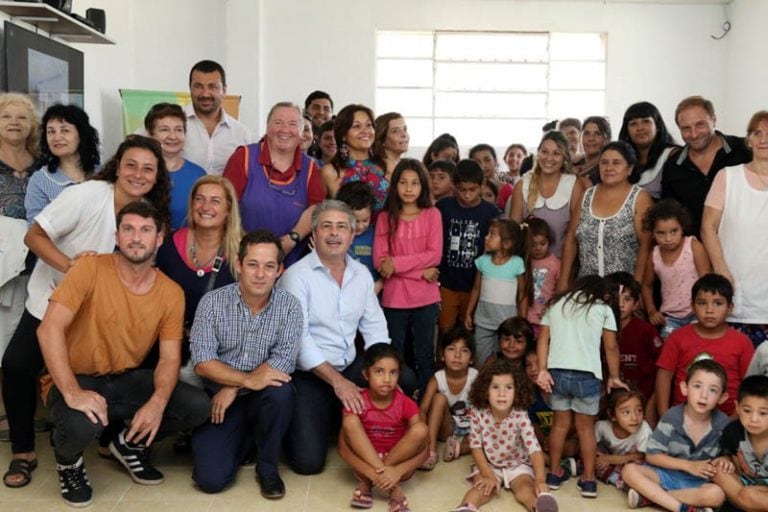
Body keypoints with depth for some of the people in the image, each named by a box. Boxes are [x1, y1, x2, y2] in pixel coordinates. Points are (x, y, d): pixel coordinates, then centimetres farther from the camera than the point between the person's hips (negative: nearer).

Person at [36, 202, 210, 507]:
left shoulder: (172, 293, -5)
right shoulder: (90, 269, -17)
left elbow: (169, 358, -5)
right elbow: (49, 329, -24)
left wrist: (158, 402, -26)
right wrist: (72, 392, -33)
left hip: (127, 379, 4)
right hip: (77, 379, -4)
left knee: (198, 407, -15)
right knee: (81, 424, -37)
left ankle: (129, 443, 14)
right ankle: (68, 461, 4)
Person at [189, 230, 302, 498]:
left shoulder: (289, 305, -7)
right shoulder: (213, 302, -8)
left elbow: (284, 362, -15)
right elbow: (202, 362, -14)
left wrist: (233, 389, -19)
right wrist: (247, 379, -27)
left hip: (263, 399, 0)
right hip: (219, 397, 0)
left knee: (279, 391, -35)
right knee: (211, 479, -16)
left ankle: (267, 467, -7)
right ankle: (243, 439, 20)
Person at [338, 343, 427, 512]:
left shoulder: (406, 404, -11)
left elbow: (423, 449, -14)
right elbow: (343, 447, -16)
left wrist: (398, 471, -32)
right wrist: (375, 471, -32)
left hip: (399, 460, 1)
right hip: (365, 460, 0)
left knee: (420, 428, -26)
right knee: (350, 421, -25)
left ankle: (368, 482, -19)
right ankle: (393, 487, -28)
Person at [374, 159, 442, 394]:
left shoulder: (432, 214, 1)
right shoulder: (385, 217, 2)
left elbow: (435, 255, -8)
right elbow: (379, 261, -6)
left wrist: (397, 263, -15)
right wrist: (420, 271, -13)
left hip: (426, 298, 0)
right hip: (394, 298, 0)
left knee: (425, 356, 10)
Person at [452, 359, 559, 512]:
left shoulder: (520, 416, -21)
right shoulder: (478, 414, -18)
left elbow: (534, 449, -28)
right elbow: (476, 448, -11)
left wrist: (540, 479, -43)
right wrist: (488, 475, -21)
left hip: (517, 465, 0)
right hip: (488, 465, 0)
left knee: (525, 489, -28)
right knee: (483, 488, -28)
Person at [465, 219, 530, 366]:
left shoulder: (517, 263, -11)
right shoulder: (483, 261, -2)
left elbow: (523, 294, -5)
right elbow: (476, 289, 8)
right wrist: (468, 314, 9)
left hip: (508, 323, -3)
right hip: (483, 322, 3)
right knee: (482, 360, 14)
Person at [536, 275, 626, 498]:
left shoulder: (556, 304, 17)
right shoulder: (603, 309, 10)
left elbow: (543, 339, 7)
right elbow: (611, 347, 7)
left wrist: (542, 370, 1)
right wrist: (614, 377, 17)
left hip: (557, 371, 2)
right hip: (587, 374, -2)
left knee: (560, 423, 17)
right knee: (586, 427, 12)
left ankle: (554, 473, 25)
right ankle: (588, 479, 16)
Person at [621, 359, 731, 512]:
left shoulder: (723, 424, -7)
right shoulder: (672, 417, -11)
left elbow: (728, 454, 7)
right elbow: (652, 455, -9)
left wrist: (724, 462, -17)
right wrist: (689, 465, -16)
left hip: (699, 482, 0)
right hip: (667, 474, 0)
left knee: (717, 494, -34)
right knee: (629, 470, -24)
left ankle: (649, 496, -25)